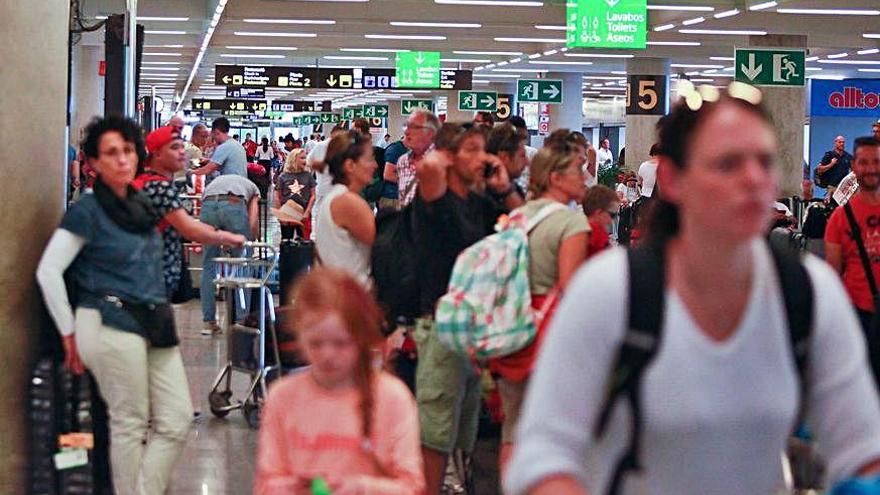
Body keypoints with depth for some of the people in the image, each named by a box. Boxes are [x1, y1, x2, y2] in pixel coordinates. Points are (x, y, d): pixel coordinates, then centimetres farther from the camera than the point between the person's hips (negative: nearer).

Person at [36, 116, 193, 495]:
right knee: (130, 423, -2)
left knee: (177, 421, 1)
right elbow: (48, 272, -8)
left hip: (153, 326, 7)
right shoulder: (87, 211, -5)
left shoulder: (141, 207, 16)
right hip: (111, 325, -7)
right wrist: (70, 333, -6)